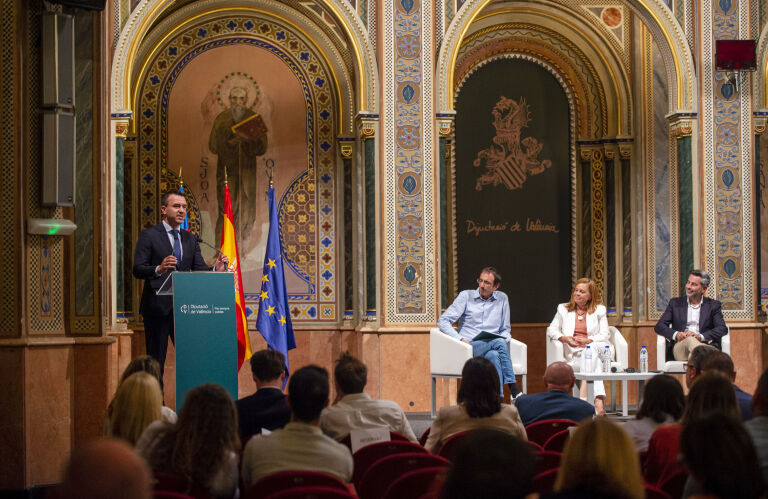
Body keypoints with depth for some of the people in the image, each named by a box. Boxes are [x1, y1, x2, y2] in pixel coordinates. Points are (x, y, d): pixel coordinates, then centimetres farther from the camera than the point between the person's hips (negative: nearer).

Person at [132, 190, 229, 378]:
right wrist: (159, 269, -29)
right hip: (157, 306, -5)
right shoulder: (149, 235, -1)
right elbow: (137, 270, -10)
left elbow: (199, 270, 8)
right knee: (156, 362, -1)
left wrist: (216, 269, -14)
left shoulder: (190, 239, 16)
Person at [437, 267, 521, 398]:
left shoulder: (502, 299, 16)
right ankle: (514, 391, -38)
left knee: (494, 355, -37)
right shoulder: (466, 296, 8)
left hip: (491, 350, 3)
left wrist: (504, 338, -3)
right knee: (499, 342, -33)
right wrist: (461, 340, -12)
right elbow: (443, 321, 2)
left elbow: (505, 329, 22)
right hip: (469, 347, -2)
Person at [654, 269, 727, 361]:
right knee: (690, 340, -37)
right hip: (679, 348, 1)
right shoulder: (675, 303, 21)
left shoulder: (713, 305, 17)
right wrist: (675, 334, -9)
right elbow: (659, 326, 14)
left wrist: (700, 336, -14)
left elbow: (722, 329, 4)